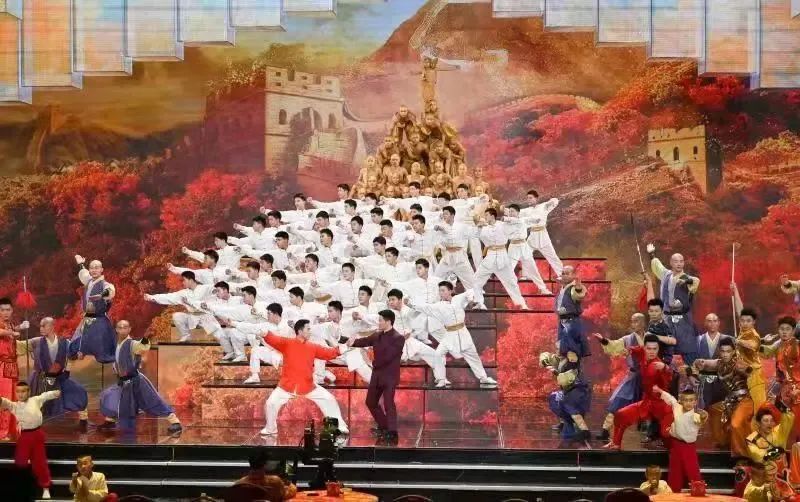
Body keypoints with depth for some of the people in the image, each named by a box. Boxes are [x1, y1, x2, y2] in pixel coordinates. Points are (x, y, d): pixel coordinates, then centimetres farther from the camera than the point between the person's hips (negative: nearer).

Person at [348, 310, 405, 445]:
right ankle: (383, 426, 31)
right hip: (377, 375, 8)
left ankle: (392, 434, -12)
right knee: (371, 402, 16)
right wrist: (353, 342, -18)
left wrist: (374, 363, -6)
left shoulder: (398, 338, -14)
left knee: (388, 403, -13)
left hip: (389, 376, -8)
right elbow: (366, 341, 2)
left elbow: (387, 356, -20)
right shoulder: (377, 335, 9)